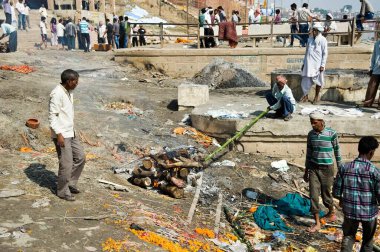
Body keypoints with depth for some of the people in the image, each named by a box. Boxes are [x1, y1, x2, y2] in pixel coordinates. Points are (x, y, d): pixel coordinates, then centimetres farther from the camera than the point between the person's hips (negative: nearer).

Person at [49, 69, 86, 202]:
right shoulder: (57, 94, -20)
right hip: (62, 135, -9)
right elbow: (52, 116, -21)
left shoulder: (68, 91, 9)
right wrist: (59, 134, -25)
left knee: (80, 157, 14)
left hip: (70, 133, 9)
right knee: (66, 164, -1)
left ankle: (70, 183, 28)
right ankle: (63, 191, 15)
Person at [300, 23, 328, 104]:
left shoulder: (322, 40, -4)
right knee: (305, 80, 4)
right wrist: (304, 63, 15)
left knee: (318, 81, 6)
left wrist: (323, 65, -12)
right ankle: (305, 96, 17)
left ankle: (317, 97, 19)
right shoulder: (310, 39, 12)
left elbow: (325, 53, -6)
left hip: (317, 65, -5)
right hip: (308, 64, 5)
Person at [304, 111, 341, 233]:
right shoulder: (311, 134, 0)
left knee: (326, 194, 10)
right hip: (313, 168, 3)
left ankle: (332, 213, 39)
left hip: (327, 168, -3)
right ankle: (317, 223, 9)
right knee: (313, 196, -1)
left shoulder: (331, 133, -12)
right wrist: (306, 171, 12)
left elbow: (337, 151, -3)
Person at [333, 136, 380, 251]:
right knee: (368, 241, 21)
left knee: (348, 237, 18)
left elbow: (336, 192, -5)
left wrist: (341, 199, 16)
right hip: (369, 212, -1)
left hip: (350, 211, 2)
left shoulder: (344, 168, -10)